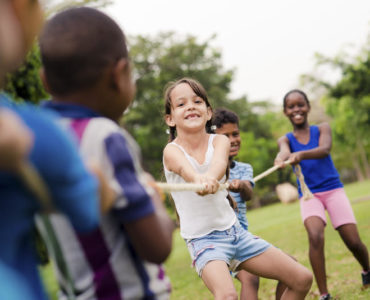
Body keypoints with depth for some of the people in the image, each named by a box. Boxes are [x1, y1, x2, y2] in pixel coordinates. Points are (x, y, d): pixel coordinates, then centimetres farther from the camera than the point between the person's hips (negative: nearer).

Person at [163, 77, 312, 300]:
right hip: (203, 239, -5)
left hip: (235, 230, 5)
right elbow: (187, 169, -35)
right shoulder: (172, 151, -11)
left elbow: (219, 161, -27)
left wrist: (210, 177, -51)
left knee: (303, 280, 5)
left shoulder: (219, 141, -2)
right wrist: (198, 179, -60)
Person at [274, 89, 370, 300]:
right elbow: (285, 151, -21)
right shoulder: (286, 139, 4)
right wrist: (282, 158, -47)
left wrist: (302, 154, -43)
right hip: (309, 195, 0)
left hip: (333, 190, 0)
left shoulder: (322, 129, 1)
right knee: (315, 237, -25)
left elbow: (325, 149, -21)